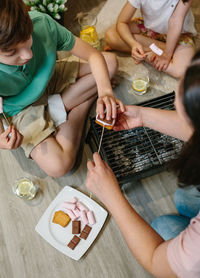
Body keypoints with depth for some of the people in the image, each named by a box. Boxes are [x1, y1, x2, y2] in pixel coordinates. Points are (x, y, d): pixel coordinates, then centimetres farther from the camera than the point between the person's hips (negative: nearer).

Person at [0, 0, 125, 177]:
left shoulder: (41, 23, -29)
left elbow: (94, 55, -21)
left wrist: (105, 91, -38)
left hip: (51, 80, 4)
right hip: (24, 110, -3)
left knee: (111, 62, -10)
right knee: (58, 166, -24)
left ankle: (56, 106, -7)